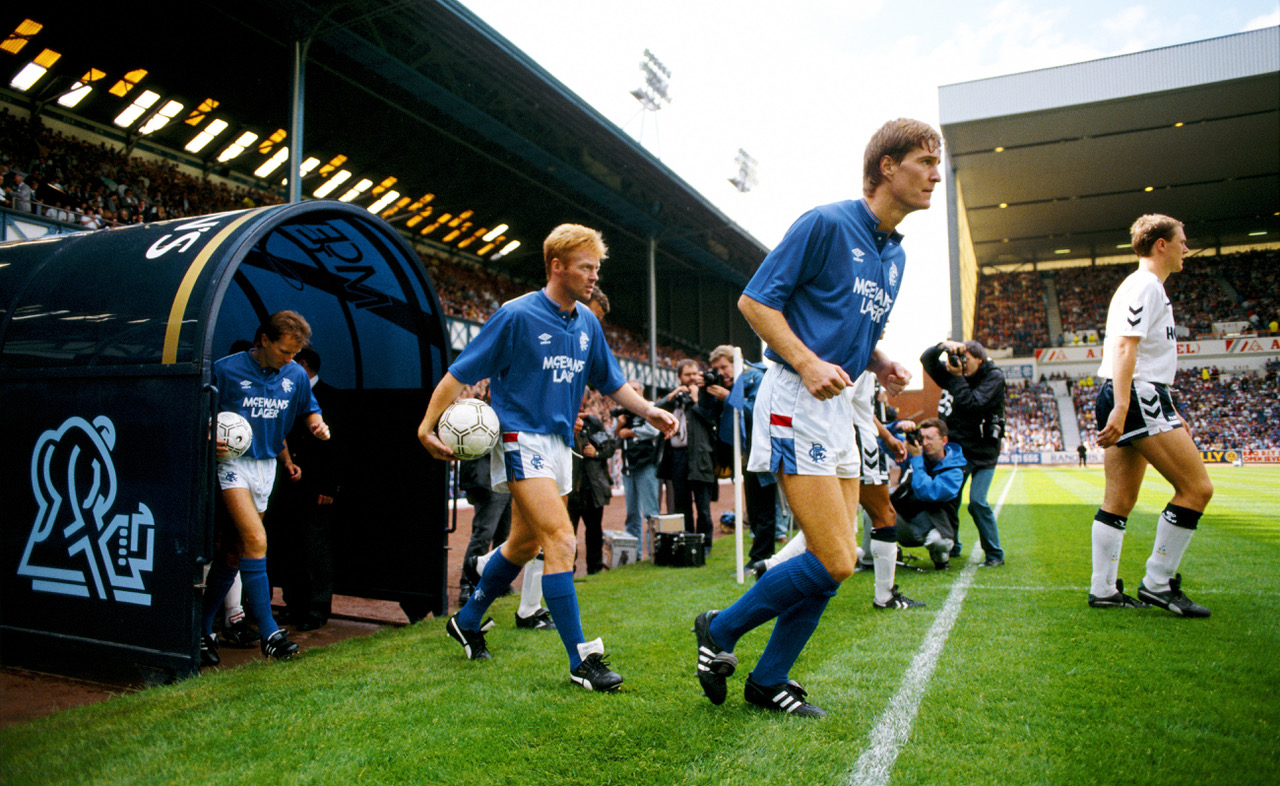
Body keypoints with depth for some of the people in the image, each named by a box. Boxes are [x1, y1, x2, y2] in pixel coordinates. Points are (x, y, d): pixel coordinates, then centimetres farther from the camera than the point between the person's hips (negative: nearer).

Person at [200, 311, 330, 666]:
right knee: (256, 540, -19)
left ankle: (204, 627, 25)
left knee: (235, 551, 10)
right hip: (232, 462, -5)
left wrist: (318, 424, -3)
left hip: (267, 465, 5)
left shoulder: (296, 376, 5)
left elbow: (309, 409, 19)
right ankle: (268, 632, -13)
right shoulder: (227, 370, -9)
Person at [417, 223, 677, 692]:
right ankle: (581, 659, -9)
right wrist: (427, 427, -13)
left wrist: (649, 411, 1)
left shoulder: (587, 323, 8)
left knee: (524, 544, 17)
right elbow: (460, 372, -9)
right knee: (561, 540, -17)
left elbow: (612, 381, 17)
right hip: (521, 439, -8)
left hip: (559, 442, 8)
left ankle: (467, 621, 38)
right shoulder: (517, 315, -12)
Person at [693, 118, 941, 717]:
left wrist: (882, 365, 7)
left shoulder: (895, 254, 17)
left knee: (833, 562, 8)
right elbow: (754, 299, -10)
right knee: (833, 562, -12)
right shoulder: (826, 223, -8)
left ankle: (769, 679, 23)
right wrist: (808, 363, -19)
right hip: (795, 402, -9)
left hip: (839, 408, 9)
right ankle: (720, 629, 9)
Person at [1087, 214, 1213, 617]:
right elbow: (1124, 346, -20)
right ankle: (1157, 583, -4)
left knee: (1118, 503, 8)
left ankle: (1103, 590, 10)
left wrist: (1170, 412, 29)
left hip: (1128, 402, 11)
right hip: (1137, 397, -11)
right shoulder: (1145, 285, -7)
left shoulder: (1144, 287, 26)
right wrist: (1121, 407, -28)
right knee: (1197, 488, -8)